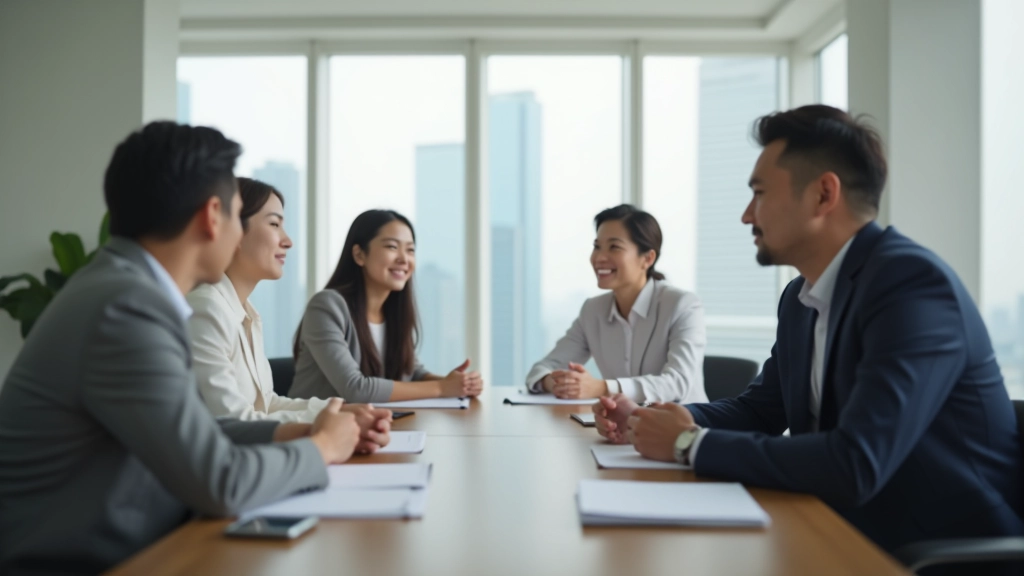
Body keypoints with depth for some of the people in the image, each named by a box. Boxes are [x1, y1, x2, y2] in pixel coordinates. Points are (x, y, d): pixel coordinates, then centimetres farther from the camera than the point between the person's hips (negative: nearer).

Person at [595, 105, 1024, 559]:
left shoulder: (913, 281, -22)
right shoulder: (800, 298, 4)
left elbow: (855, 465, -31)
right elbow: (759, 408, 16)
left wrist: (691, 443, -21)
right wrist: (646, 421, -1)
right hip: (858, 537, 7)